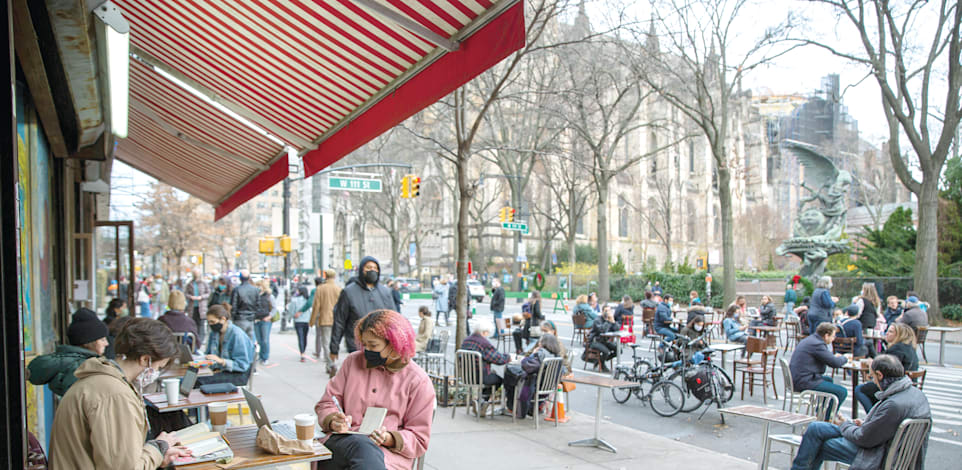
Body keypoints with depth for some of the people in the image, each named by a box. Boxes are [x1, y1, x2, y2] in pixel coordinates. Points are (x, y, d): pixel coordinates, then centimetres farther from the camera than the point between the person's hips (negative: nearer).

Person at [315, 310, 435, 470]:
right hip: (342, 441, 2)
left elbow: (418, 440, 5)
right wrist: (333, 421, -8)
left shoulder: (418, 381, 4)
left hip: (389, 453, -2)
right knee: (362, 445, -36)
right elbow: (327, 403, 16)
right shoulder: (352, 362, 15)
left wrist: (389, 439, -15)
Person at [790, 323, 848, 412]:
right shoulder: (817, 344, -18)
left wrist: (833, 356, 13)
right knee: (842, 392, -7)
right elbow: (835, 363, -17)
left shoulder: (810, 339, 14)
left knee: (829, 380, 34)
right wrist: (844, 358, 4)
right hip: (805, 383, -11)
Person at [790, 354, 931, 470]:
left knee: (815, 429, -3)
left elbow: (865, 439, -22)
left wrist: (844, 425, -3)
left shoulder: (893, 405, -32)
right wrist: (866, 424, 4)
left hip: (879, 457, -10)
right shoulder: (917, 393, -1)